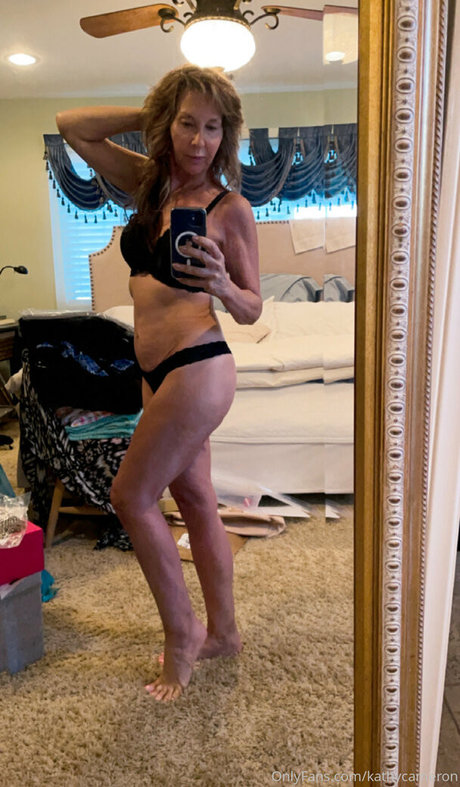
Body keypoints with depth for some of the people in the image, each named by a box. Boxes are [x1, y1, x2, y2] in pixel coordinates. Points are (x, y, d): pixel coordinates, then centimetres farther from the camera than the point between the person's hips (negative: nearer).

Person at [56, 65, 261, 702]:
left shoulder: (231, 208, -6)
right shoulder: (150, 183, 9)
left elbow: (252, 310, -3)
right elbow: (72, 125, 12)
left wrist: (221, 284, -24)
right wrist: (150, 113, 7)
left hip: (198, 368, -7)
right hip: (159, 373, 7)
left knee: (132, 496, -1)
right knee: (195, 501, 14)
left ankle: (182, 632, 20)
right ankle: (223, 633, 31)